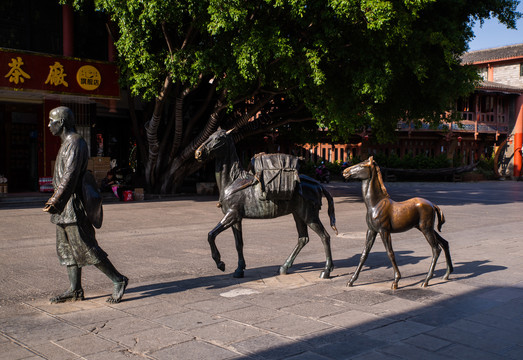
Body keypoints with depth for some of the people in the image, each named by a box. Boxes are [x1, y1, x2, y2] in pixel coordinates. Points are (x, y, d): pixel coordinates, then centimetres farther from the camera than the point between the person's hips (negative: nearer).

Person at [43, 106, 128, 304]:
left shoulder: (75, 143, -14)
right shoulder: (67, 143, 19)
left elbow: (69, 176, -22)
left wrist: (54, 201, -24)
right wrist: (55, 200, 23)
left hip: (73, 205, -10)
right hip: (66, 206, 10)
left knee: (85, 247, -8)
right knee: (66, 248, 11)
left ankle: (118, 280, -1)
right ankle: (75, 290, 16)